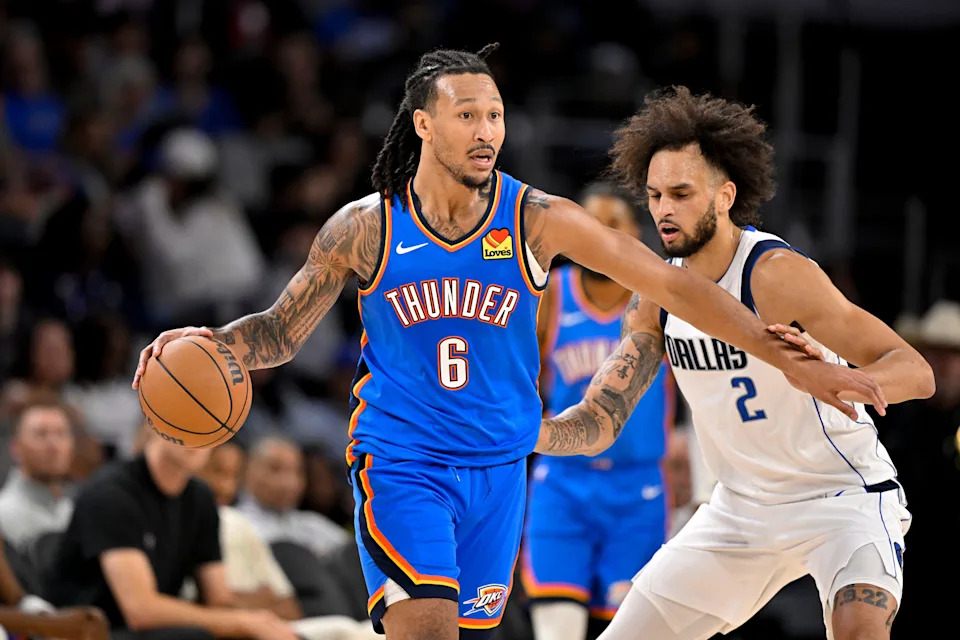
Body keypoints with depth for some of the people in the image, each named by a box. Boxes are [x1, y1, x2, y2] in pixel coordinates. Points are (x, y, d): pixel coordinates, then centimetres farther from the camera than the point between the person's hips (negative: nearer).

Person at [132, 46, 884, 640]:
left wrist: (795, 362, -9)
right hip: (399, 464, -3)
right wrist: (209, 342, -20)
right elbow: (281, 332, 3)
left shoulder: (536, 220, -9)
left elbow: (669, 283, -7)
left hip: (496, 467, 3)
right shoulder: (364, 228, -8)